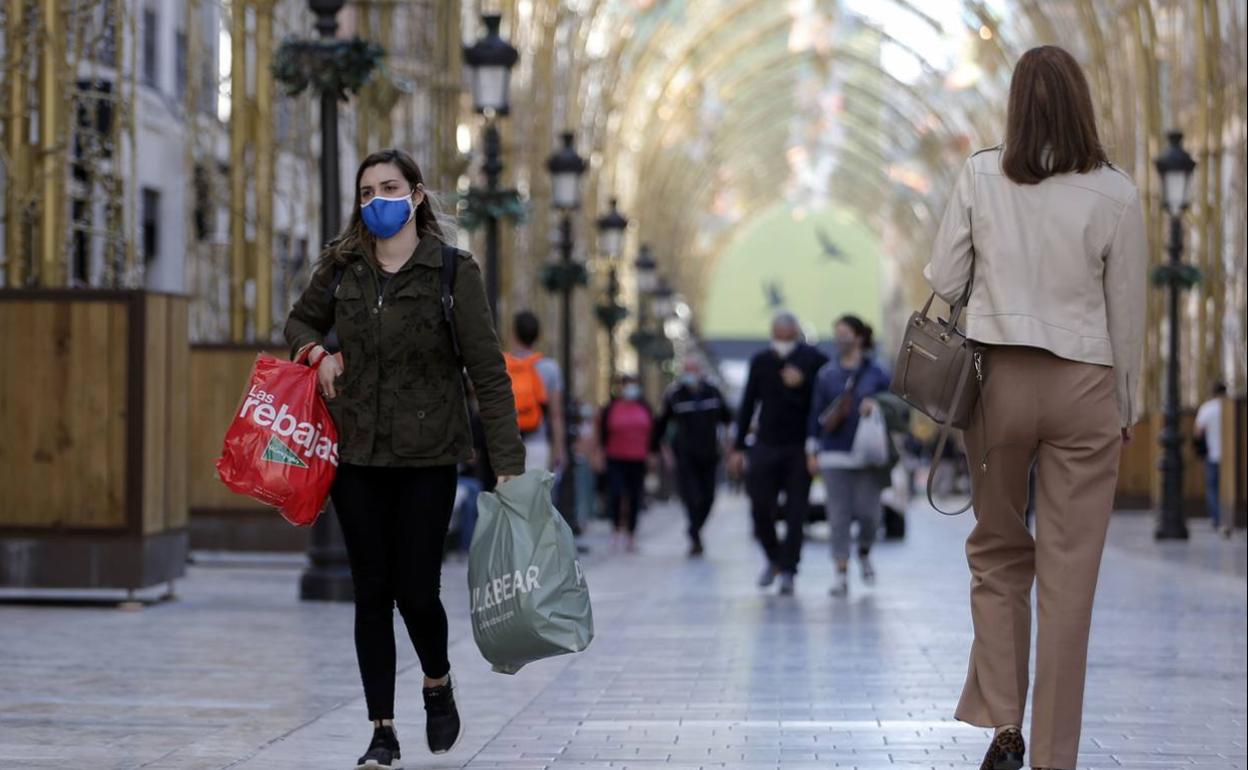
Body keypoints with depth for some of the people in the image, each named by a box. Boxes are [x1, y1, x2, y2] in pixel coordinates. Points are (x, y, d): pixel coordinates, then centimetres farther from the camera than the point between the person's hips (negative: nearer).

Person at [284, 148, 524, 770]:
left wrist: (507, 461, -14)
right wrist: (317, 353, 0)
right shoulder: (340, 268, 5)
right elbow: (300, 321, 24)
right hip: (358, 456, 3)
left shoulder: (452, 271, -6)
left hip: (427, 459, -3)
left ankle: (438, 685, 30)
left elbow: (487, 370, -8)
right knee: (372, 594, 3)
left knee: (416, 591, -2)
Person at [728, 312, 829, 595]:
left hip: (800, 448, -2)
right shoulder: (760, 362, 6)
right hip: (766, 445, 2)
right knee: (759, 508, -2)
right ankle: (774, 558, 21)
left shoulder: (816, 361, -2)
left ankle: (787, 570, 4)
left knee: (795, 512, -3)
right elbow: (748, 405, 10)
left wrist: (802, 383, -18)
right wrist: (738, 448, 7)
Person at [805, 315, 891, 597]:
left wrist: (876, 405, -12)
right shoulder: (826, 374, 7)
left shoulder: (875, 373, 3)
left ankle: (864, 553, 27)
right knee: (839, 515, -3)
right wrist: (812, 451, 5)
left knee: (868, 511, -4)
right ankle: (842, 574, 2)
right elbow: (816, 412, 8)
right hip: (835, 455, 1)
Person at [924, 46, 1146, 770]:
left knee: (998, 554, 17)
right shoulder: (1115, 195, -7)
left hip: (998, 378, 1)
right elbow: (1128, 313, -1)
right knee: (1069, 575, 4)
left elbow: (944, 282, 0)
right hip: (1082, 386, -1)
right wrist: (1127, 406, 11)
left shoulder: (981, 176, -4)